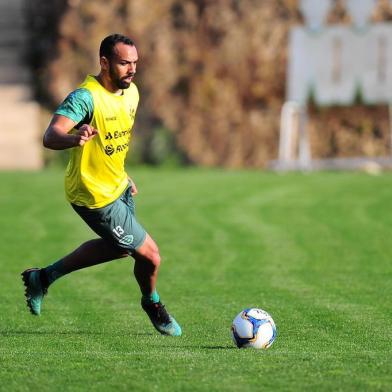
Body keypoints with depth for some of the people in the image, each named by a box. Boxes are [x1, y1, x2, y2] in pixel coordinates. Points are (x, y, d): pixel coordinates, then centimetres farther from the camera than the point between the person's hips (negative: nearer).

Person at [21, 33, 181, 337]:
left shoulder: (131, 92, 0)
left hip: (118, 186, 9)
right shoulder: (86, 98, -27)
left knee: (118, 247, 27)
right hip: (94, 195, -9)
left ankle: (44, 277, 37)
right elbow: (50, 136, -40)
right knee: (150, 255, -3)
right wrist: (75, 138, -60)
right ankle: (153, 305, 30)